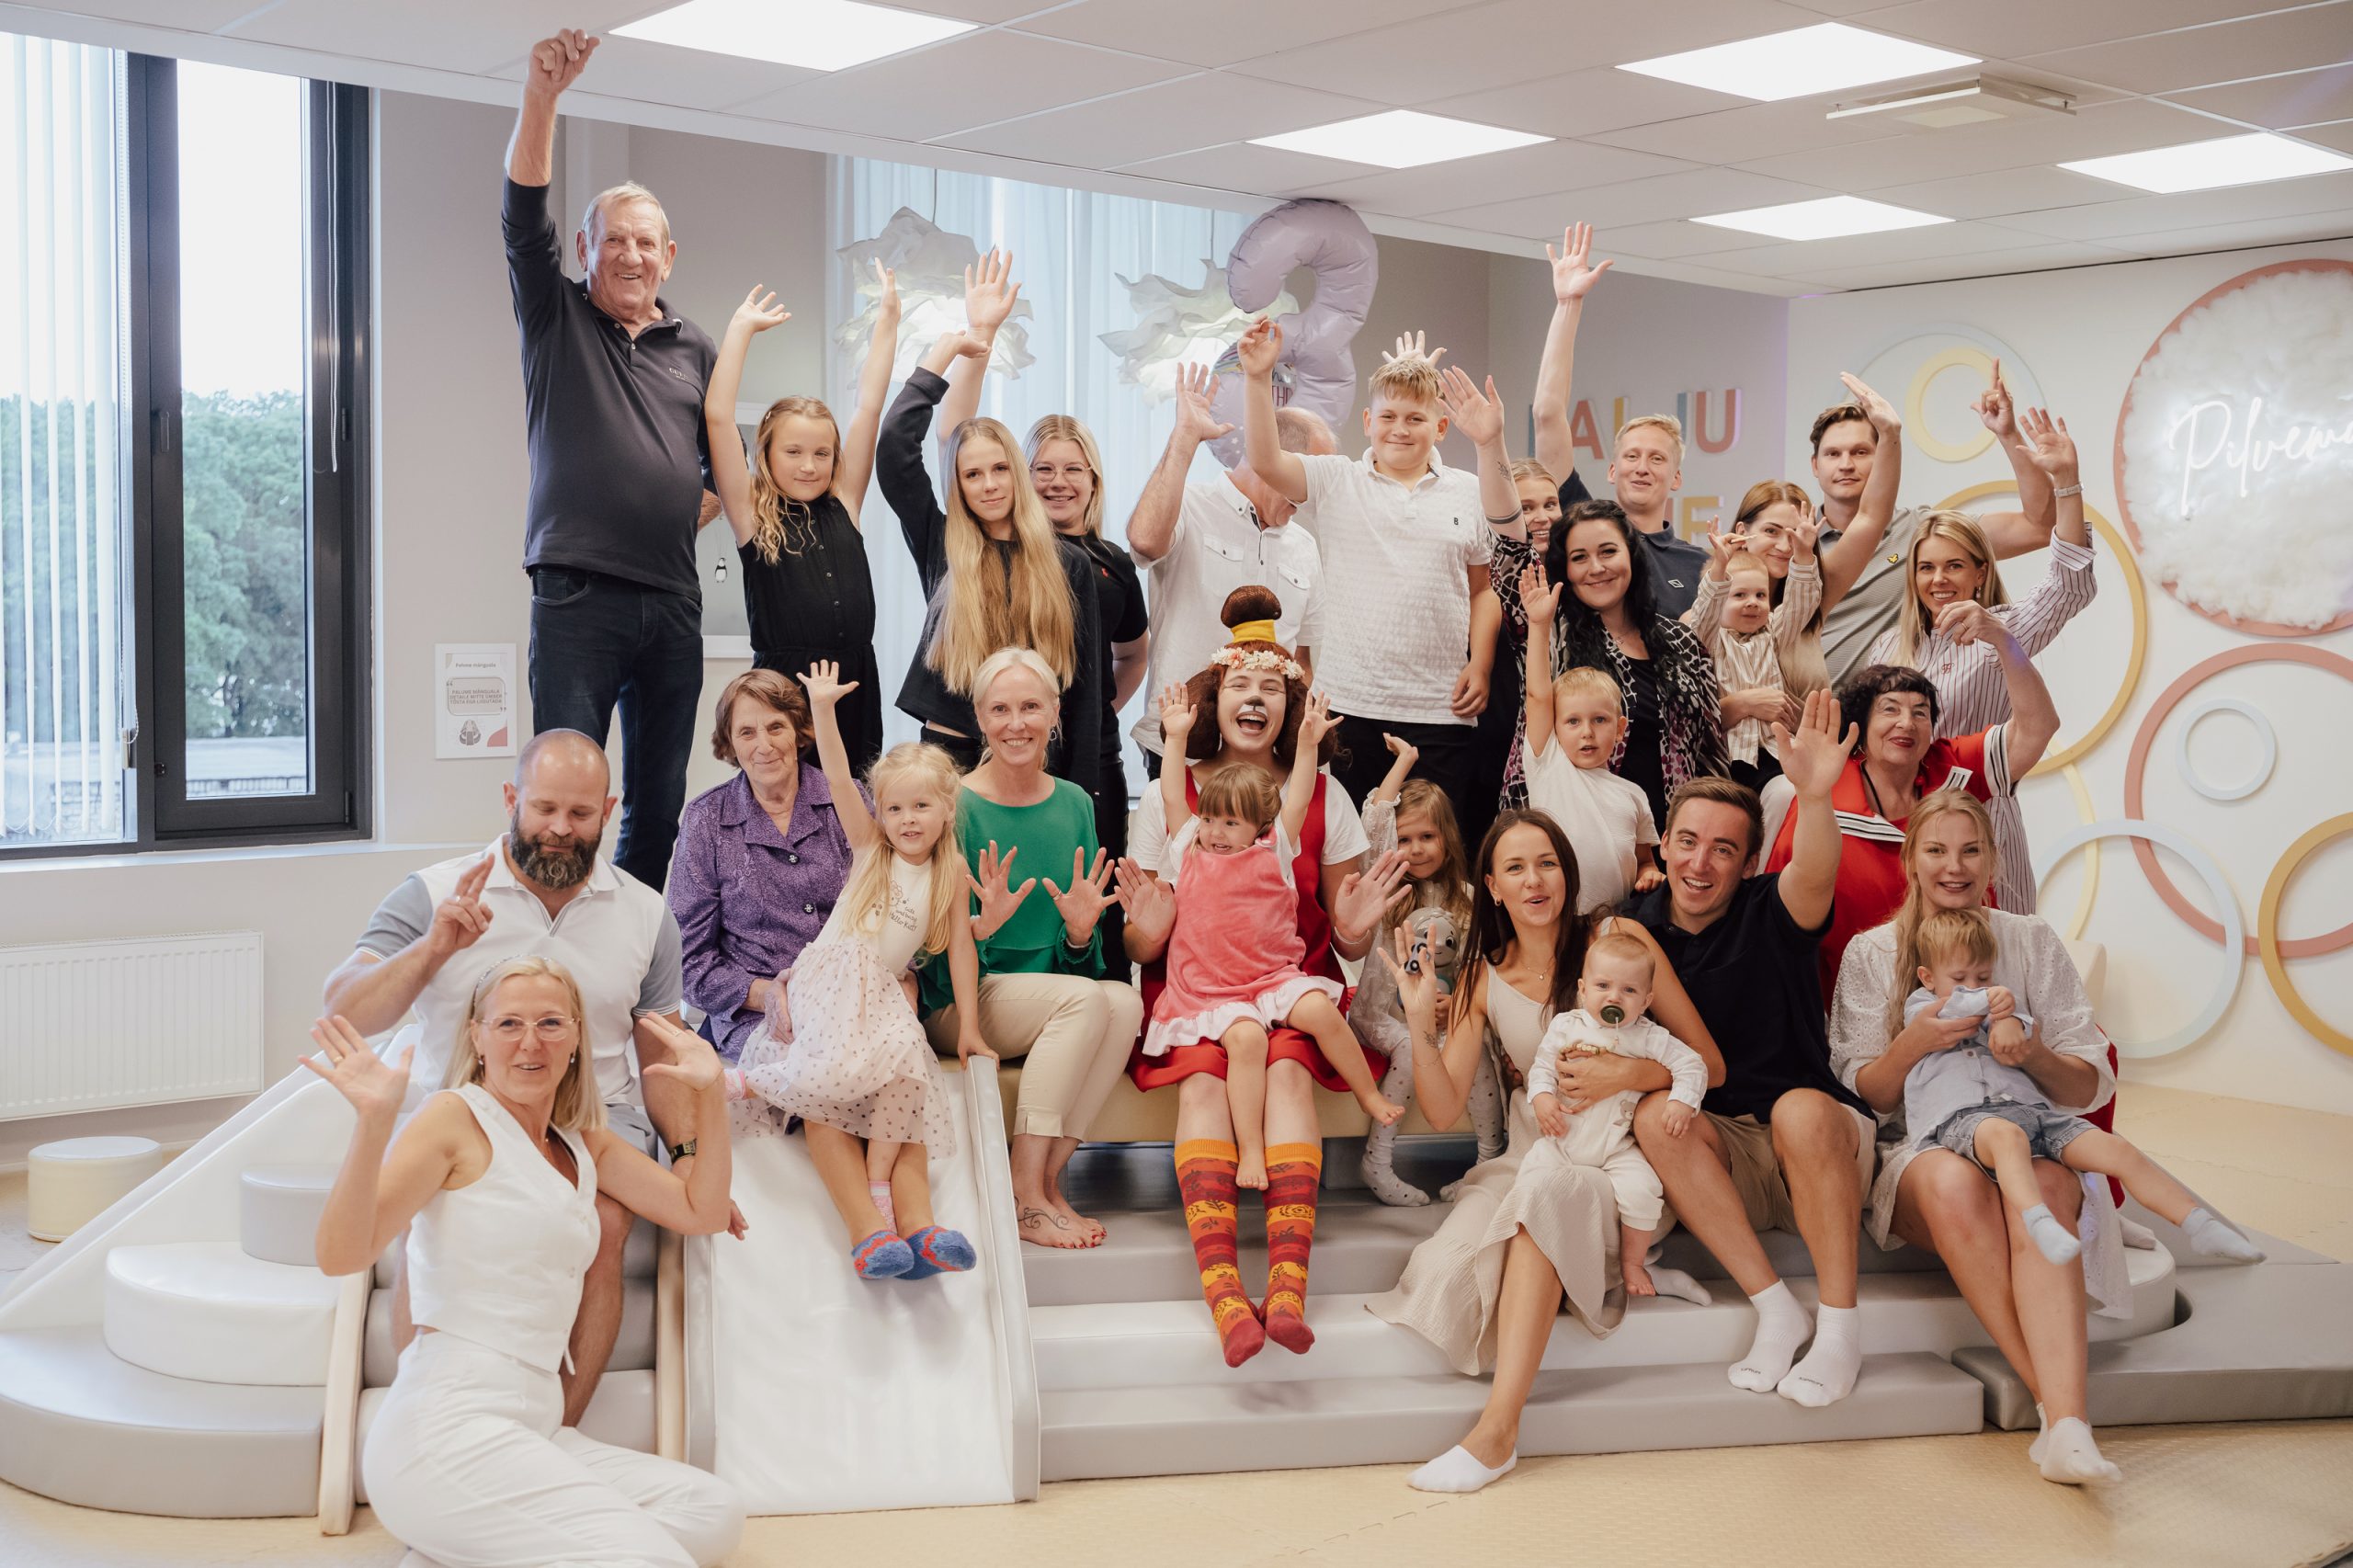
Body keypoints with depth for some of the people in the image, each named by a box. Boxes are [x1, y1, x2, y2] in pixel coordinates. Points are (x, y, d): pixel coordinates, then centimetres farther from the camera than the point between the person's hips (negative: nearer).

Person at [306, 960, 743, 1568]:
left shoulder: (585, 1144, 17)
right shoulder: (456, 1118, -4)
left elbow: (702, 1212, 16)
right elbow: (341, 1256, -16)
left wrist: (709, 1093, 7)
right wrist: (374, 1124, -30)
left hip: (531, 1427, 8)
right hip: (446, 1425, -8)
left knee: (714, 1513, -9)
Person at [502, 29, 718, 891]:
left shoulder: (694, 349, 17)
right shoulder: (557, 320, 7)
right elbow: (523, 217, -7)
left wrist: (693, 512, 9)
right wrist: (541, 96, -19)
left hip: (672, 602, 4)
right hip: (576, 595, -4)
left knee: (658, 803, 7)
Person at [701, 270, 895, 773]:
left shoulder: (843, 508, 10)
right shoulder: (753, 517, 2)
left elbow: (869, 407, 11)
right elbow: (717, 416, -5)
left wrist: (888, 316, 11)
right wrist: (742, 327, 2)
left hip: (856, 692, 3)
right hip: (781, 689, -3)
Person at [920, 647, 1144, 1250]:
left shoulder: (1074, 805, 6)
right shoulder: (956, 806, -8)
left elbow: (1081, 964, 10)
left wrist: (1081, 931, -13)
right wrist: (981, 926, -28)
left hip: (1050, 988, 5)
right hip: (955, 1003, -4)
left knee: (1124, 1000, -26)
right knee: (1083, 999, -30)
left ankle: (1047, 1177, -19)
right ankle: (1025, 1195, -24)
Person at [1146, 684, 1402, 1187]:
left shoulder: (1274, 851, 9)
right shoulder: (1191, 852, 11)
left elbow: (1297, 800, 5)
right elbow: (1173, 796, 11)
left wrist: (1308, 743, -2)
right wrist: (1176, 738, 12)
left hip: (1273, 977, 1)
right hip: (1209, 990, -1)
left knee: (1319, 1009, -26)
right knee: (1246, 1037, -30)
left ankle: (1370, 1095, -5)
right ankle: (1250, 1150, -30)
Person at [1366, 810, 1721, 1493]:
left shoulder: (1619, 940, -4)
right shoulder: (1485, 978, 4)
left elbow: (1708, 1064, -3)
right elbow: (1443, 1109, -3)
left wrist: (1624, 1074, -21)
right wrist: (1420, 1018, -17)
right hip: (1530, 1159, 3)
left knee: (1548, 1195, -36)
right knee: (1452, 1266, -25)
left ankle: (1497, 1429, -36)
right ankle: (1623, 1280, -6)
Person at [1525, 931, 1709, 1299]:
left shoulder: (1648, 1037, -2)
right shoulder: (1565, 1026, 2)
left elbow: (1691, 1065, -2)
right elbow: (1542, 1065, 4)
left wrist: (1682, 1101, -19)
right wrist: (1541, 1096, -16)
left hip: (1617, 1150, -2)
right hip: (1563, 1141, 2)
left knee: (1640, 1191, -25)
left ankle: (1632, 1264, 0)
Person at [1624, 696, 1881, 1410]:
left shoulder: (1769, 913, -7)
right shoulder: (1637, 930, 3)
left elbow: (1814, 878, -32)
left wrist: (1816, 797, -53)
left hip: (1822, 1141, -3)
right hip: (1719, 1152, 3)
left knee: (1800, 1108, -35)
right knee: (1655, 1115, -28)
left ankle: (1840, 1325, -23)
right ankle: (1776, 1308, -23)